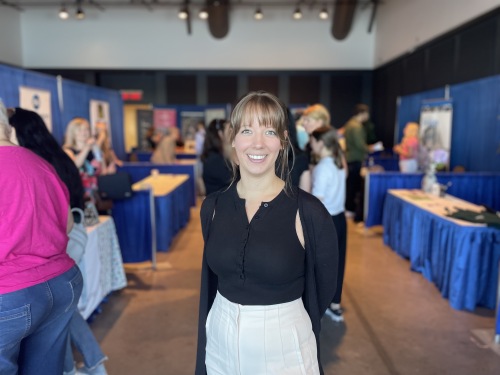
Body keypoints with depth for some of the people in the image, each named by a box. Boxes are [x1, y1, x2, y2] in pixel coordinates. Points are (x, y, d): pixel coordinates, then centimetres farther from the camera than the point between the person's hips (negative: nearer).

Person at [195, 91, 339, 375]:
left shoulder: (309, 212, -17)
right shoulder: (213, 206, -5)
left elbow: (323, 290, -4)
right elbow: (210, 283, 7)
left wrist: (276, 321, 8)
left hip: (284, 348, -3)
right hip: (221, 343, 4)